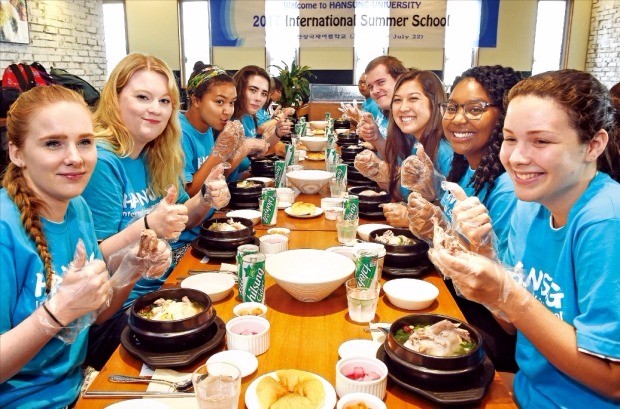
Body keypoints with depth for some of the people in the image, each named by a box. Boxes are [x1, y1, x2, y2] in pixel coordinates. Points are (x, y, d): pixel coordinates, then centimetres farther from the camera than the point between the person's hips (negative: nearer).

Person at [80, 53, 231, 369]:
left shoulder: (158, 156, 6)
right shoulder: (101, 160, -18)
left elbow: (181, 221, 14)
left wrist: (206, 199, -6)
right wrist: (147, 227, -35)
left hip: (167, 290, 8)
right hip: (120, 311, -8)